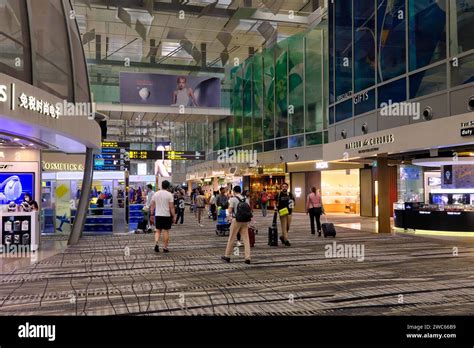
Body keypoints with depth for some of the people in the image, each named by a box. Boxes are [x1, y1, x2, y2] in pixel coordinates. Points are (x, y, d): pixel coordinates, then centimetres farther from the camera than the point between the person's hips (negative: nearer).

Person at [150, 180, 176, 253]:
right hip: (167, 215, -3)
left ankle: (156, 243, -8)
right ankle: (165, 248, 9)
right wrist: (174, 216, -2)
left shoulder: (156, 194, 4)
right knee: (166, 231, 5)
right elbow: (171, 207, -10)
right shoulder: (169, 195, -8)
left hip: (157, 215, 3)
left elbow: (152, 206, 6)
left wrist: (152, 215, 15)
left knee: (158, 230, 14)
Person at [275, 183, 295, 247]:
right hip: (282, 212, -4)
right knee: (284, 226, -7)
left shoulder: (290, 194, 8)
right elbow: (276, 202, 11)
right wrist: (276, 208, -4)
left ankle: (282, 236, 28)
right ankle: (286, 240, -5)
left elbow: (293, 200, 19)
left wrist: (292, 204, -2)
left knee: (288, 226, 6)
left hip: (289, 212, 4)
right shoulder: (279, 194, 0)